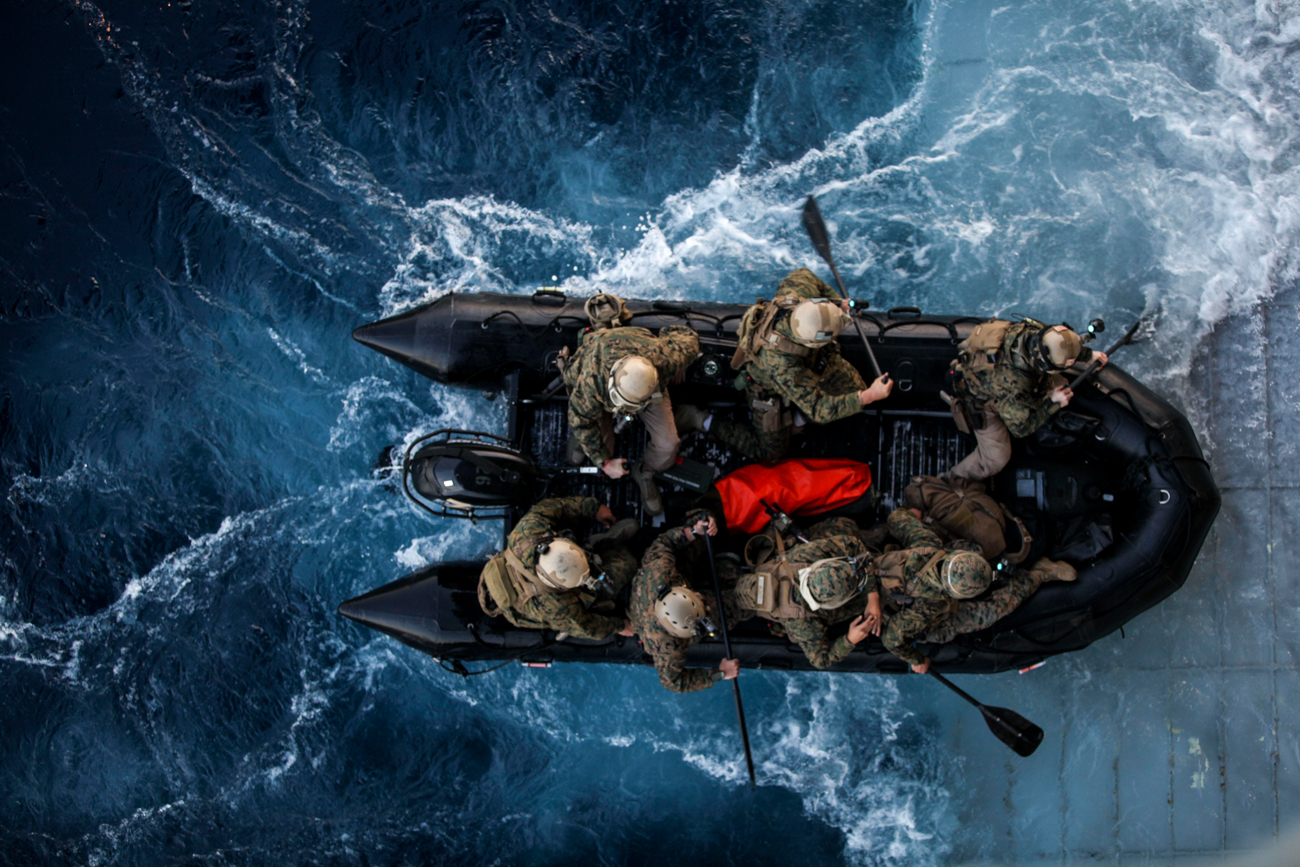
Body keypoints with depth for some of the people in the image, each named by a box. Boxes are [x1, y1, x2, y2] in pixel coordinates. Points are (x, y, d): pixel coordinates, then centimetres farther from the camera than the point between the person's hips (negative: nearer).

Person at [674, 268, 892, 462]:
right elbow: (819, 410, -39)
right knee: (769, 451, 6)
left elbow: (803, 273, -8)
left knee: (854, 387, -3)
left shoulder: (797, 291, -36)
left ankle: (797, 417, 14)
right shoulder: (784, 367, -49)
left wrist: (837, 299, -8)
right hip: (769, 387, -6)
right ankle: (703, 421, 15)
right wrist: (868, 397, -41)